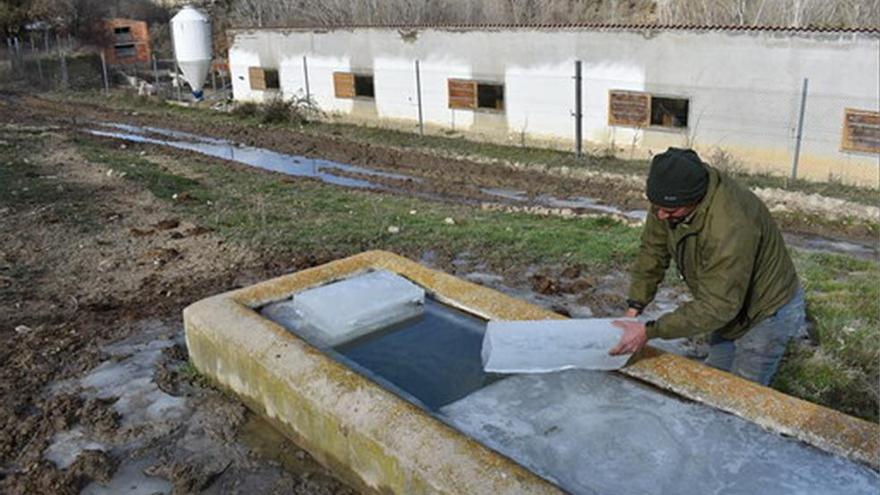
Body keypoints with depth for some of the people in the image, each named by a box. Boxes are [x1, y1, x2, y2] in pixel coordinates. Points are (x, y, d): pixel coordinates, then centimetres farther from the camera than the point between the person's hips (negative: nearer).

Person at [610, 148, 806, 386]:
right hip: (730, 306, 8)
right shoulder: (671, 198, -19)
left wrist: (649, 331, -39)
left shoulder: (730, 228, -41)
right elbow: (653, 250, -7)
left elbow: (717, 306, -37)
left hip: (765, 311, -7)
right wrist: (634, 308, -14)